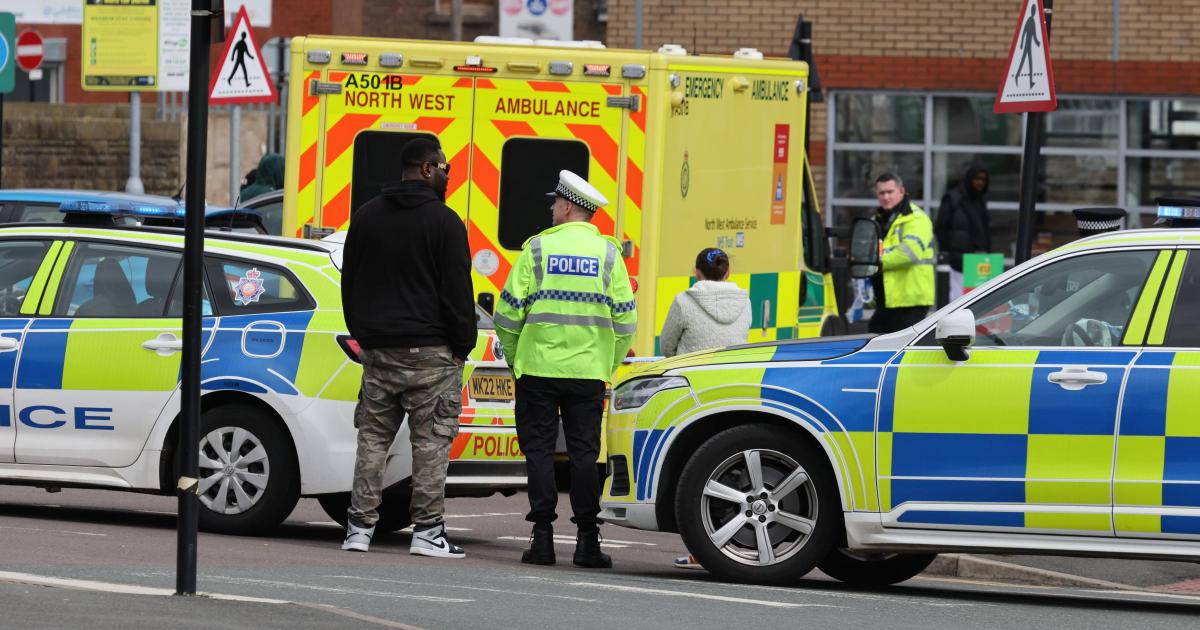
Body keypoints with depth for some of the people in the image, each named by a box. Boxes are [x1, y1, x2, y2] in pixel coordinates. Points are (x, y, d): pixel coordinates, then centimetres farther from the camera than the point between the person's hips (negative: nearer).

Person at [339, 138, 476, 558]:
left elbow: (349, 283, 17)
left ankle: (360, 527, 5)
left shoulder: (367, 217, 11)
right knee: (431, 440, -2)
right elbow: (457, 290, -9)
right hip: (430, 350, -5)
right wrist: (463, 345, -1)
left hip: (378, 348, 5)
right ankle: (427, 531, -5)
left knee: (372, 438, 9)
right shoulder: (443, 222, -8)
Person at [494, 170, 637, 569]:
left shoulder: (538, 248, -2)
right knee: (584, 452, 6)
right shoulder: (608, 253, 4)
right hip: (588, 371, 2)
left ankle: (542, 536, -1)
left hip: (538, 369, -2)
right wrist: (608, 366, 14)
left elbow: (509, 312, -3)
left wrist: (513, 358, 10)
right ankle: (587, 539, 4)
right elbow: (625, 318, 3)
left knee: (539, 450, 4)